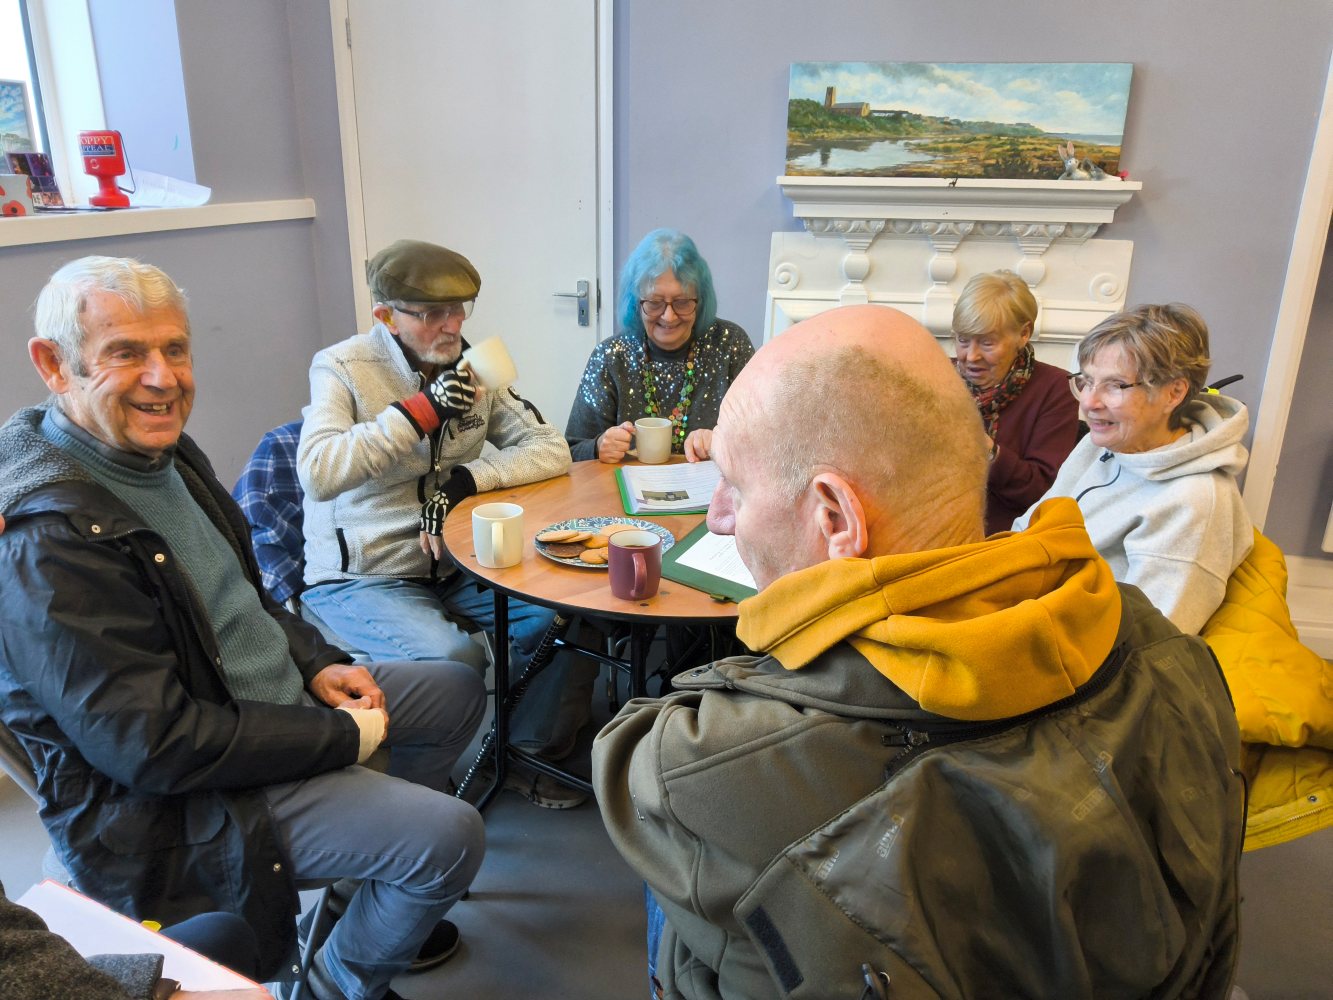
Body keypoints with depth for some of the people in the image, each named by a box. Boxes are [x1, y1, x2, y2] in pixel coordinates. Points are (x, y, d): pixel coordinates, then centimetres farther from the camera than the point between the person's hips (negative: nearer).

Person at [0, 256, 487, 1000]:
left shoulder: (161, 449, 1)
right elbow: (155, 745, -28)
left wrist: (316, 663, 0)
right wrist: (343, 736, -20)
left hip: (274, 699, 10)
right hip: (171, 799, -9)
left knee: (458, 688, 17)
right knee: (451, 835, -20)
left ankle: (373, 879, 33)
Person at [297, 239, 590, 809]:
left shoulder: (470, 369, 5)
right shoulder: (341, 368, -8)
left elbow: (550, 449, 0)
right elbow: (317, 473, -25)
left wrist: (466, 478, -16)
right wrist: (419, 410, -27)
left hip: (454, 561, 5)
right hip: (361, 576, -5)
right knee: (454, 659, -31)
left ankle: (531, 751, 10)